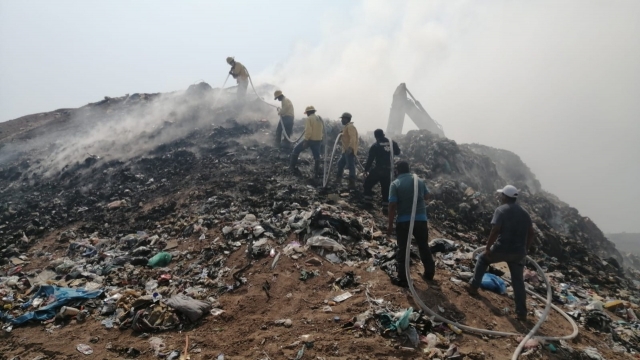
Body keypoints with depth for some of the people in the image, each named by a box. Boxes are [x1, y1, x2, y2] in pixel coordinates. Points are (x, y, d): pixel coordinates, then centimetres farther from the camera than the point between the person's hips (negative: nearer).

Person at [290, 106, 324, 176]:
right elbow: (323, 131, 15)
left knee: (296, 150, 11)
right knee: (316, 155, 16)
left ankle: (292, 166, 14)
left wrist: (306, 140, -17)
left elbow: (308, 131, -21)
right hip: (318, 140, 6)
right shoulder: (319, 119, 13)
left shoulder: (308, 119, -10)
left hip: (310, 140, -6)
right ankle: (317, 171, 19)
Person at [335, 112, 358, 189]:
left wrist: (350, 148, -37)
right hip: (346, 151, 11)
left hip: (349, 151, -11)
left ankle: (352, 184, -10)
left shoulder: (350, 127, -14)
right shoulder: (347, 127, 20)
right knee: (340, 163, 19)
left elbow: (353, 138, -27)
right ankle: (338, 180, 29)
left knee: (351, 166, -10)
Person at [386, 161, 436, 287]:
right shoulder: (419, 180, 5)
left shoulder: (395, 184, -7)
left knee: (402, 250, 7)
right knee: (424, 247, 19)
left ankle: (403, 279, 9)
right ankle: (429, 274, 33)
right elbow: (427, 196, 19)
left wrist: (390, 224, -8)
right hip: (421, 219, 4)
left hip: (403, 221, -3)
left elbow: (392, 205, -13)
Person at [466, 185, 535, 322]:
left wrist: (488, 248, -9)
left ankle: (473, 286, 24)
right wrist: (524, 249, 20)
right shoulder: (525, 213, 13)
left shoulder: (501, 210, -7)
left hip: (502, 249, -5)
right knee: (518, 281, 12)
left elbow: (495, 230, -16)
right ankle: (522, 312, 14)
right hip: (518, 252, 5)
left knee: (483, 259, 23)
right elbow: (531, 234, 12)